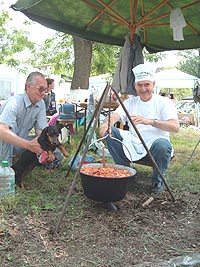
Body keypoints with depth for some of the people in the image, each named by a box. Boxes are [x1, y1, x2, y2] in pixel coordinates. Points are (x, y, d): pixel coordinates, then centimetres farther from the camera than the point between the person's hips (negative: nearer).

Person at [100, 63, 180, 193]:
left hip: (154, 146, -3)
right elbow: (115, 115, -8)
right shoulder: (130, 102, 10)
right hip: (133, 145, 4)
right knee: (109, 132, -15)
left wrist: (150, 121, -36)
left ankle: (158, 181, -5)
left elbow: (175, 127, -19)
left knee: (162, 144, -36)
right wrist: (107, 122, -33)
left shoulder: (164, 102, -3)